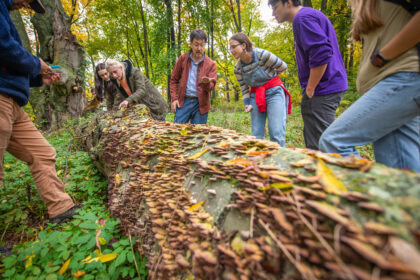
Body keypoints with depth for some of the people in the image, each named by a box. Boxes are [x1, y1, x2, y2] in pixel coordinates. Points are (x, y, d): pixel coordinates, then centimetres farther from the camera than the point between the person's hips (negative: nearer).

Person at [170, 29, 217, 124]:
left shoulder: (210, 64, 4)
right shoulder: (182, 59, 7)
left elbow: (211, 86, -3)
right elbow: (174, 80, 10)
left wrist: (206, 83, -28)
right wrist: (174, 98, 0)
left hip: (201, 104, 0)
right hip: (183, 101, 1)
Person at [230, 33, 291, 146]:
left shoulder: (261, 54, -15)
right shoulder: (237, 68, -1)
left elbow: (283, 66, -4)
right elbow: (244, 89, 5)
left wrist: (268, 76, 7)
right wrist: (247, 104, -10)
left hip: (274, 92, -4)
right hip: (255, 96, 4)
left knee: (276, 134, -12)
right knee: (256, 135, 1)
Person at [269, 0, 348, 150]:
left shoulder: (302, 18, -9)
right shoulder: (307, 16, 24)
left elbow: (322, 52, -24)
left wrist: (310, 89, -16)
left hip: (322, 90, -10)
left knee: (318, 147, -8)